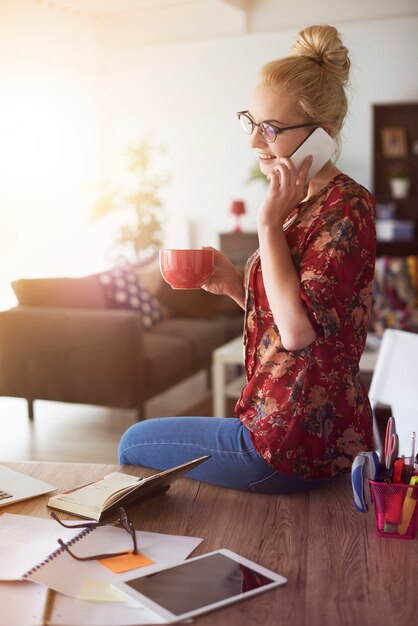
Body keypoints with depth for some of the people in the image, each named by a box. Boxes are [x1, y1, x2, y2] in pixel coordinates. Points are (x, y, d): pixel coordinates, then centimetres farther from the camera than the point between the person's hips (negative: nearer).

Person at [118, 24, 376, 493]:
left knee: (135, 443, 10)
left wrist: (269, 225, -22)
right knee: (141, 438, 29)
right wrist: (236, 285, -1)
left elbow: (297, 330, -28)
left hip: (295, 442, -9)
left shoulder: (345, 206, -19)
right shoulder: (307, 204, 9)